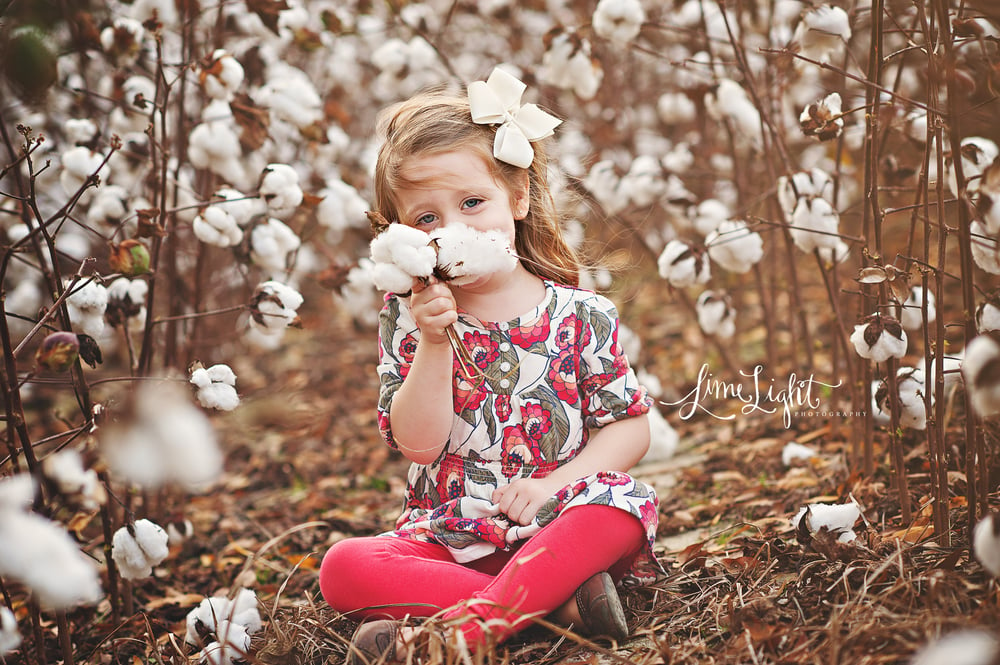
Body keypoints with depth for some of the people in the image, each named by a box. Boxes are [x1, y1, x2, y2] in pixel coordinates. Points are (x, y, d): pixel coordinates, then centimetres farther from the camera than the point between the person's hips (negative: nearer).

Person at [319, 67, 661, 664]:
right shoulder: (409, 317, 2)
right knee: (344, 568, -23)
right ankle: (554, 601, -29)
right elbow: (418, 443, -8)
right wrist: (436, 342, -21)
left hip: (550, 530, -1)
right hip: (448, 538, 1)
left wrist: (555, 483, -15)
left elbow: (631, 428, 1)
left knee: (626, 503, -30)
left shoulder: (580, 315, 0)